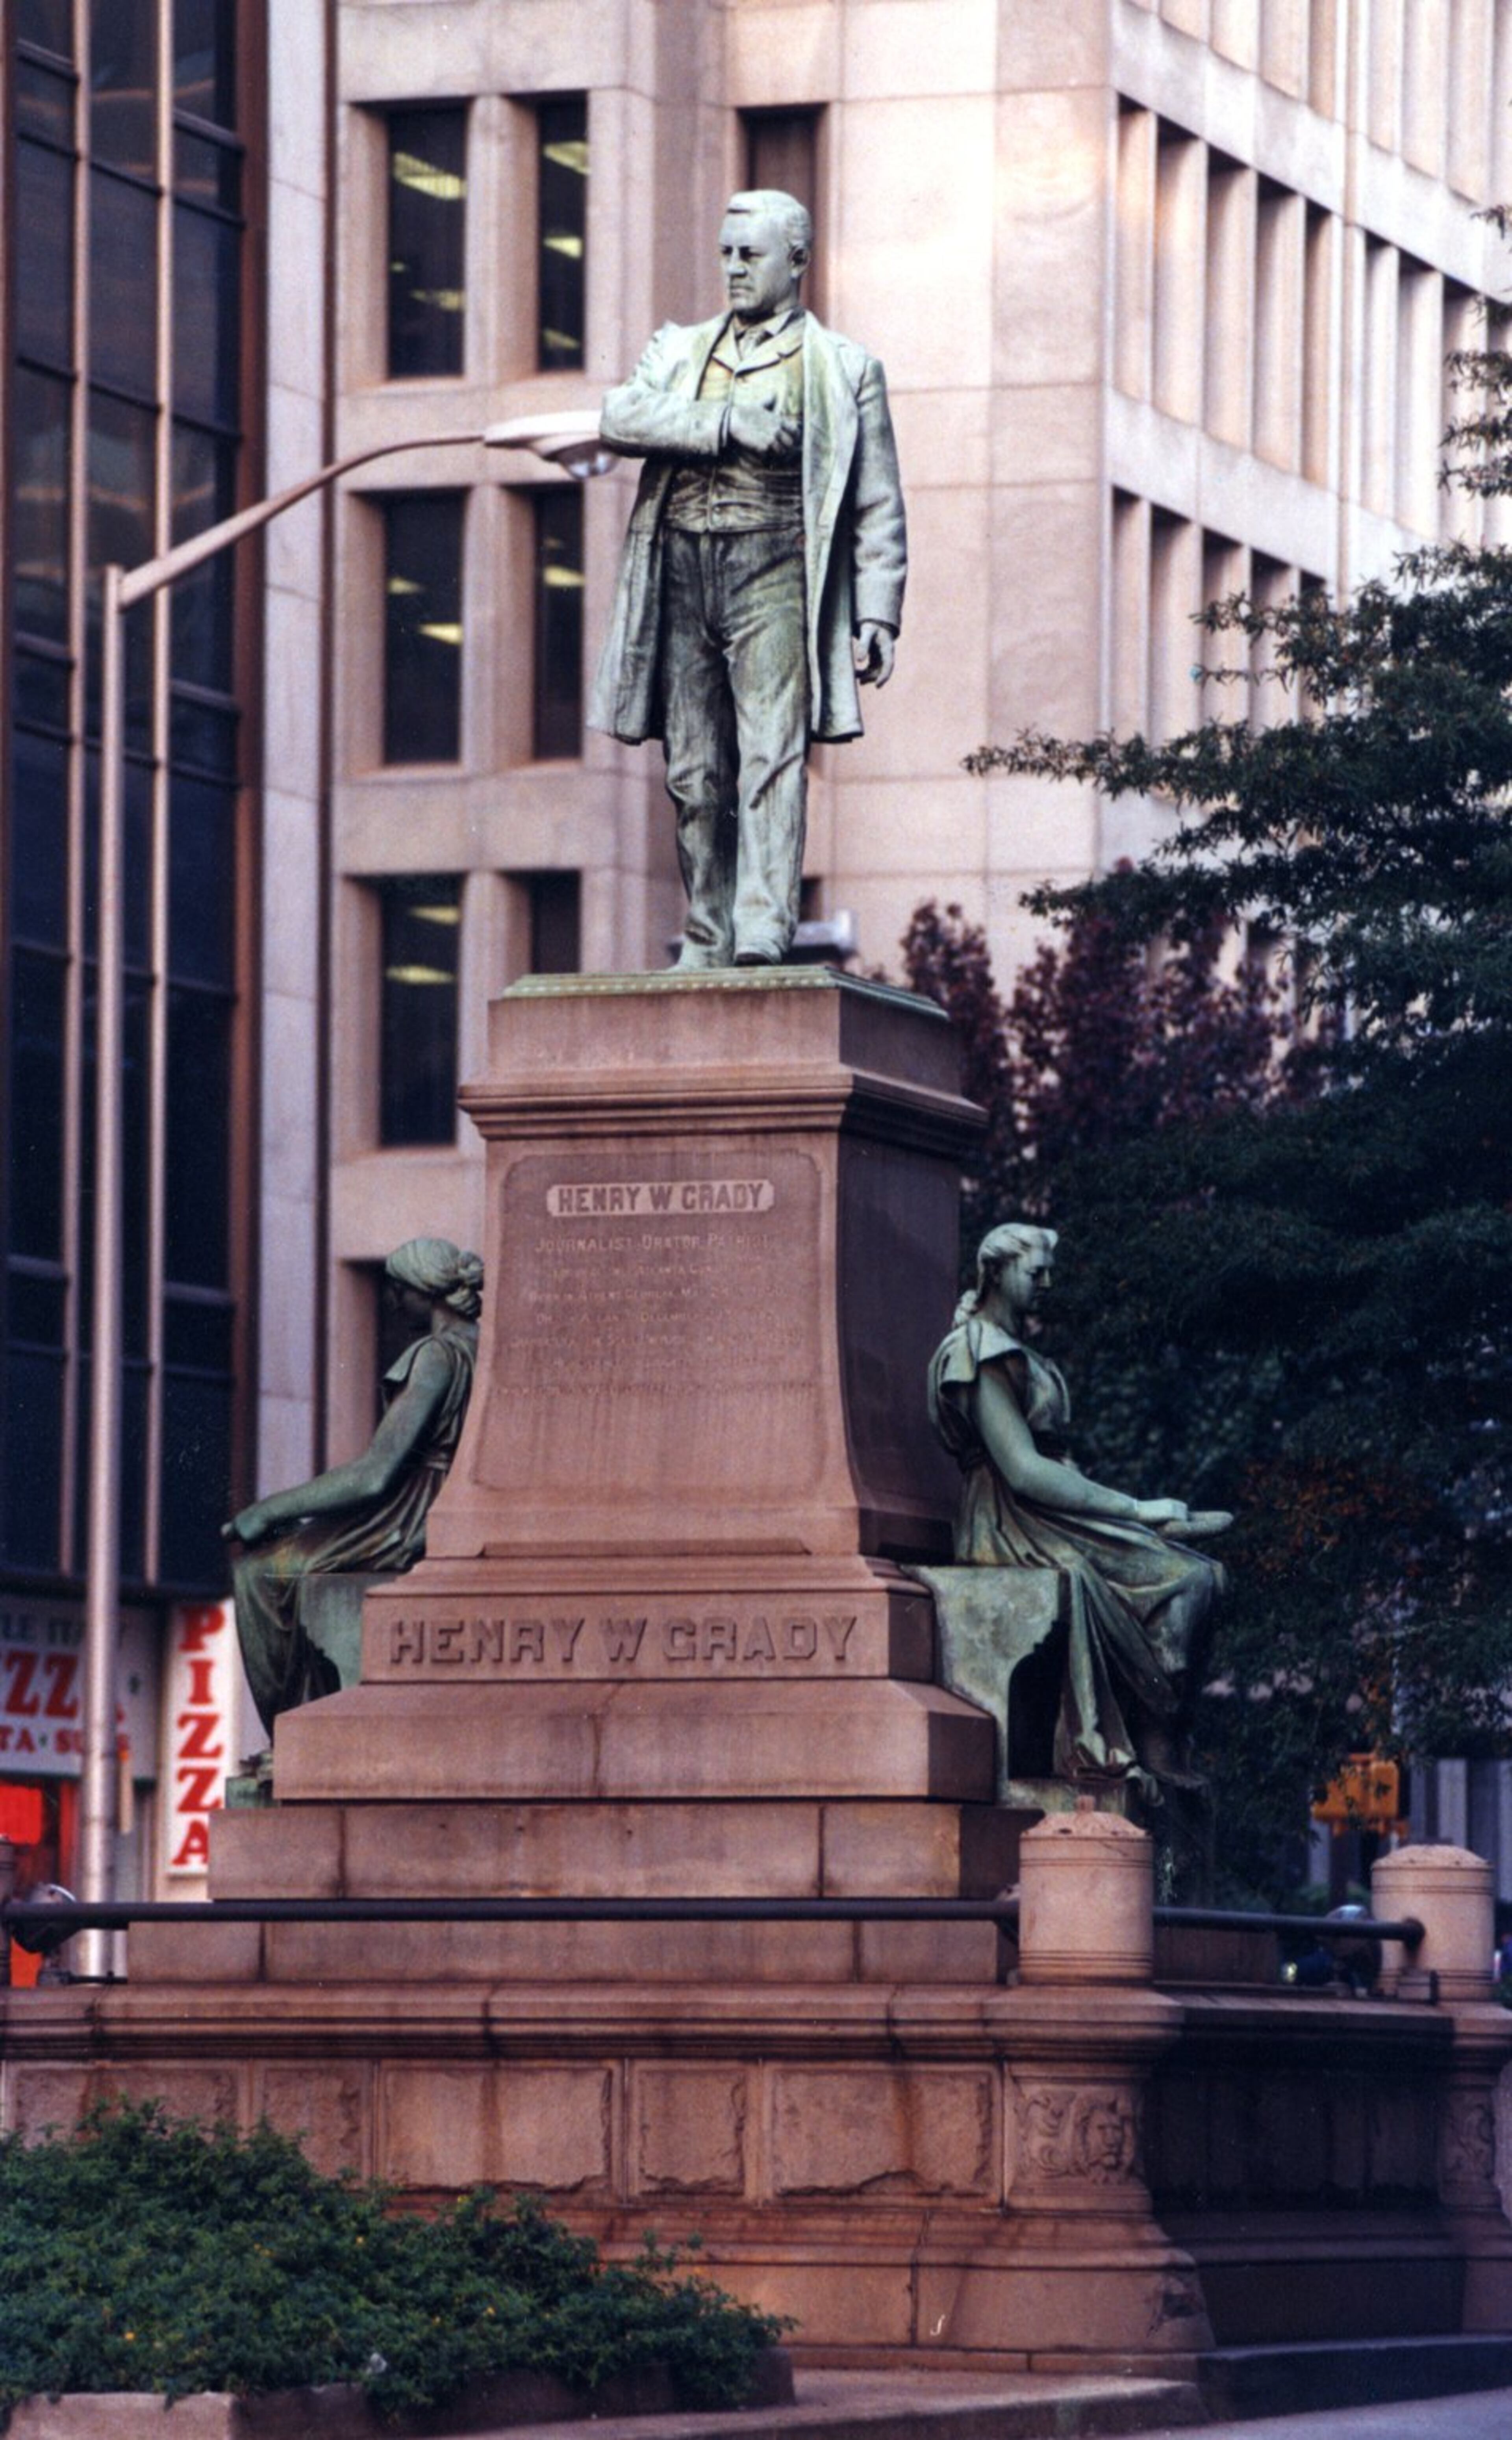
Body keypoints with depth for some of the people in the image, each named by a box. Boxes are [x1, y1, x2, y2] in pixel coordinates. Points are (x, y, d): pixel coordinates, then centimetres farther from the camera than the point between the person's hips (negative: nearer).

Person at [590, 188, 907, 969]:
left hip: (771, 572, -3)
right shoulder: (680, 350, 21)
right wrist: (730, 423, -9)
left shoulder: (844, 368, 11)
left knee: (771, 752, -16)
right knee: (694, 770, 1)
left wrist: (878, 616, -4)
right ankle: (707, 940, 4)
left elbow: (878, 508, 7)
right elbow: (620, 419, 1)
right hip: (679, 572, 3)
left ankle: (764, 927, -24)